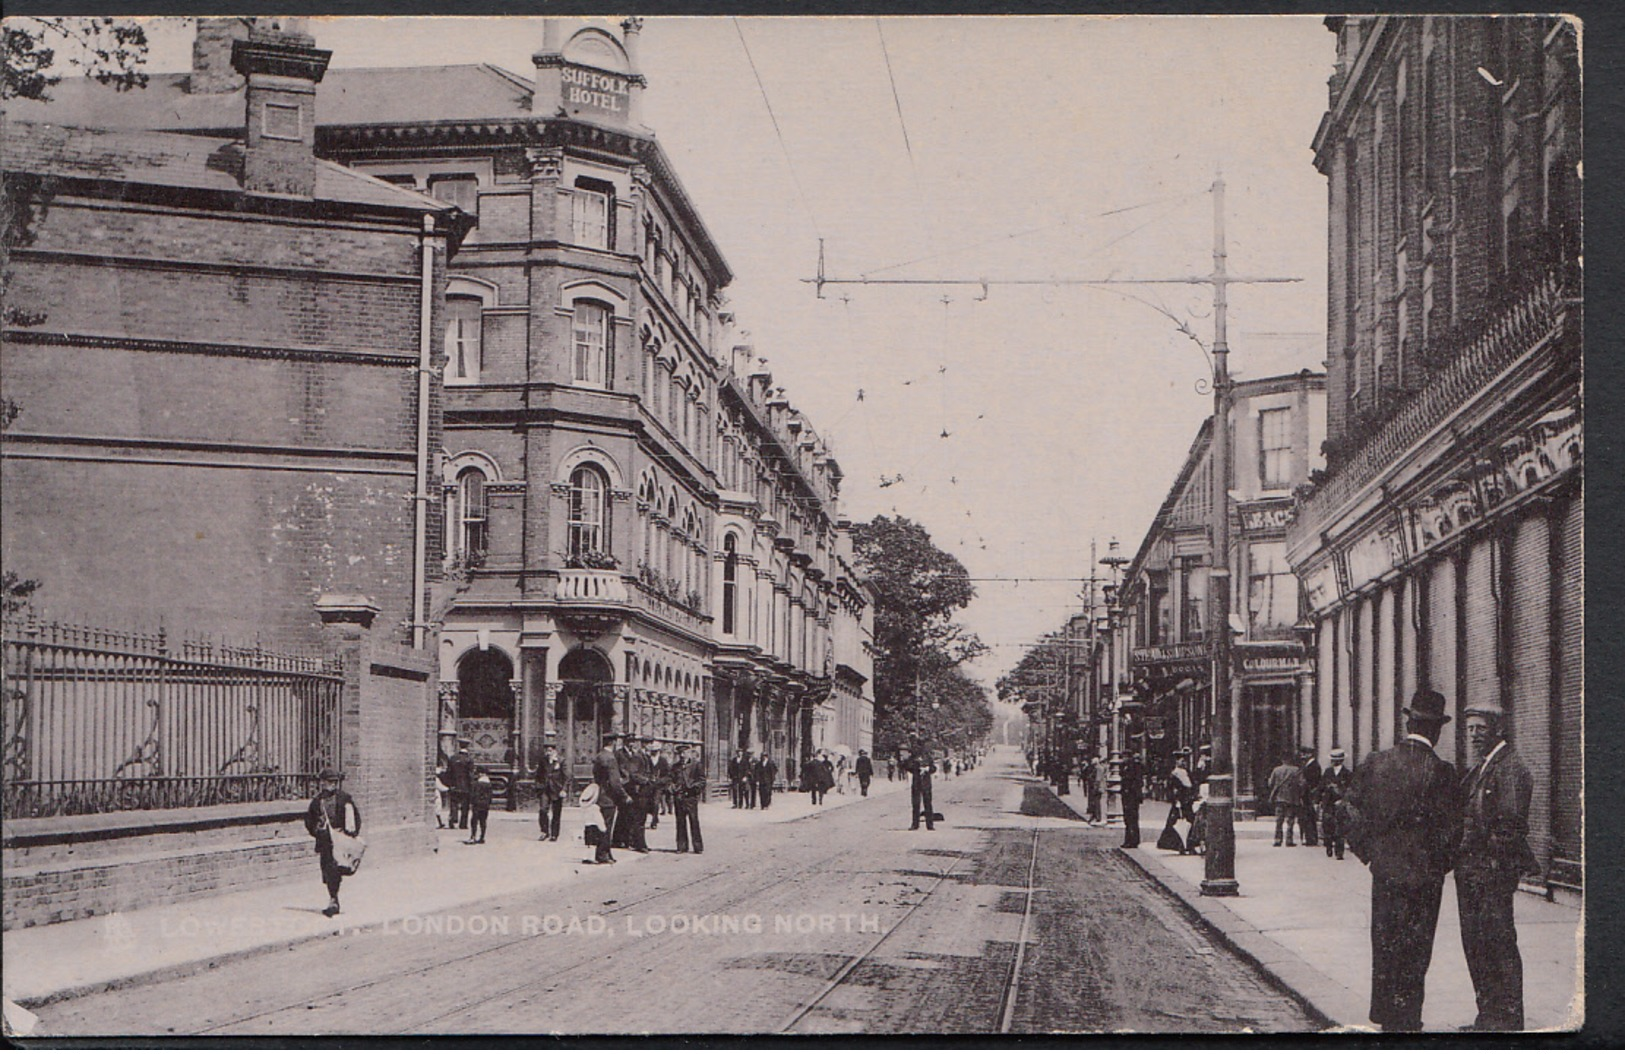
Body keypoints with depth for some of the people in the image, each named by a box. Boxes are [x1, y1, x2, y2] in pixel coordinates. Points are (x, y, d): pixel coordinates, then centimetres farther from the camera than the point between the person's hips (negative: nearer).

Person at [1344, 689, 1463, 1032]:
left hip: (1383, 868, 4)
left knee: (1384, 944, 15)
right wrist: (1441, 861, 2)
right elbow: (1450, 826, -14)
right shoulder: (1440, 771, -15)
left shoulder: (1374, 763, -2)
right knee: (1414, 950, 5)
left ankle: (1384, 1016, 23)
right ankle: (1406, 1020, 9)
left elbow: (1354, 808, 2)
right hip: (1423, 873, -4)